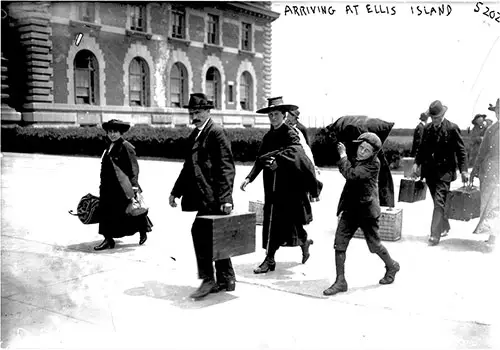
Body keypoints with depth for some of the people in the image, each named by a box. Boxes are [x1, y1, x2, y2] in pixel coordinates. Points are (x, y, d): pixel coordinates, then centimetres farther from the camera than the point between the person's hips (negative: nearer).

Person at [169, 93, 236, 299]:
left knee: (199, 231, -15)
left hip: (213, 198, -9)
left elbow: (226, 167, -15)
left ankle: (208, 279, -5)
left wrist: (225, 198, -21)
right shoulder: (194, 135, 17)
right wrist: (176, 191, 18)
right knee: (214, 237, 13)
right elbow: (188, 166, 22)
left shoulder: (215, 132, -9)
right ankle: (225, 279, 23)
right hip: (205, 197, 9)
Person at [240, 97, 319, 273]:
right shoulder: (268, 137, 13)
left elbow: (294, 150, -26)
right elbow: (260, 160, 12)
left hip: (289, 184, -6)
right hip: (272, 184, 6)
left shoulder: (290, 133, -6)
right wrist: (249, 177, 2)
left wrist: (278, 160, -39)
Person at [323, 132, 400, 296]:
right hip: (349, 209, 6)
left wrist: (343, 155, -19)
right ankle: (340, 281, 4)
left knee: (374, 245, 10)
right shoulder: (354, 159, 7)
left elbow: (351, 174, -28)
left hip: (367, 209, -6)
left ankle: (392, 266, 39)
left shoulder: (373, 164, -16)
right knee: (339, 244, -3)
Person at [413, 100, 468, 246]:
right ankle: (445, 227, 36)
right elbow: (422, 148, 15)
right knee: (438, 202, 17)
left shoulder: (452, 128, -7)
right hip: (429, 171, 5)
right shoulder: (427, 128, 8)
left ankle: (435, 235, -12)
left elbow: (461, 150, -6)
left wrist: (463, 170, -12)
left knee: (439, 203, -12)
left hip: (444, 172, -5)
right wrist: (416, 163, 1)